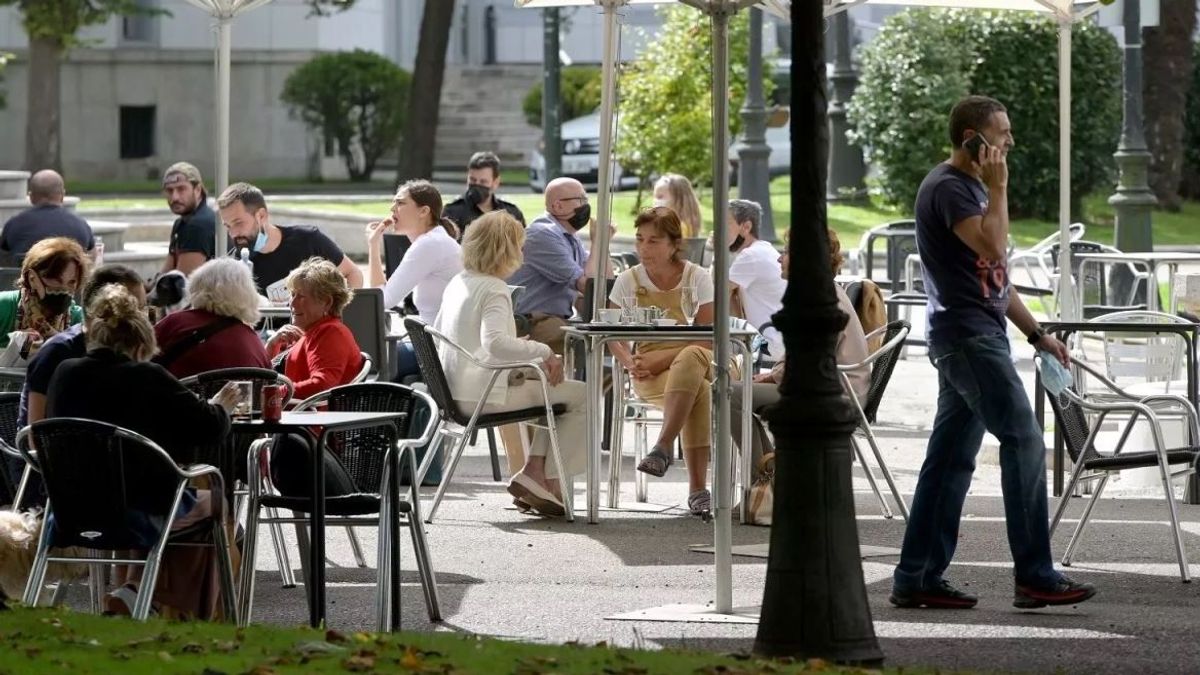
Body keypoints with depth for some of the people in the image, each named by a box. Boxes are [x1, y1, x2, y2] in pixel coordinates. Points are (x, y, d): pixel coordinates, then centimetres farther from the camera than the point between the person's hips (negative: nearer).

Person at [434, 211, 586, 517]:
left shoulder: (457, 283, 12)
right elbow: (495, 342, -33)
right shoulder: (494, 290, -16)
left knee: (555, 387, 25)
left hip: (457, 393, 10)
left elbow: (438, 333, 24)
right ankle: (550, 480, -5)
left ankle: (534, 468, 12)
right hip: (485, 395, -10)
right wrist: (543, 352, -25)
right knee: (581, 396, -5)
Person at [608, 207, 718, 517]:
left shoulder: (697, 278, 1)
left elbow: (708, 340, -6)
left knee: (690, 358, -41)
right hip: (647, 374, 0)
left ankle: (663, 447, -41)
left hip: (694, 358, 0)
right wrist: (630, 362, -14)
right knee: (699, 390, -36)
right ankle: (698, 488, -40)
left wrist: (663, 358, -18)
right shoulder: (628, 280, 6)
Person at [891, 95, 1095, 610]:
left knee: (951, 458, 8)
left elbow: (994, 275, 25)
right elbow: (992, 246, -25)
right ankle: (1035, 577, -13)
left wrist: (1036, 334, 23)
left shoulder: (970, 187, 21)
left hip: (977, 335, 10)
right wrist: (998, 187, -16)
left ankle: (917, 579, 9)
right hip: (968, 334, -10)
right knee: (1023, 442, -13)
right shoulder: (947, 187, -11)